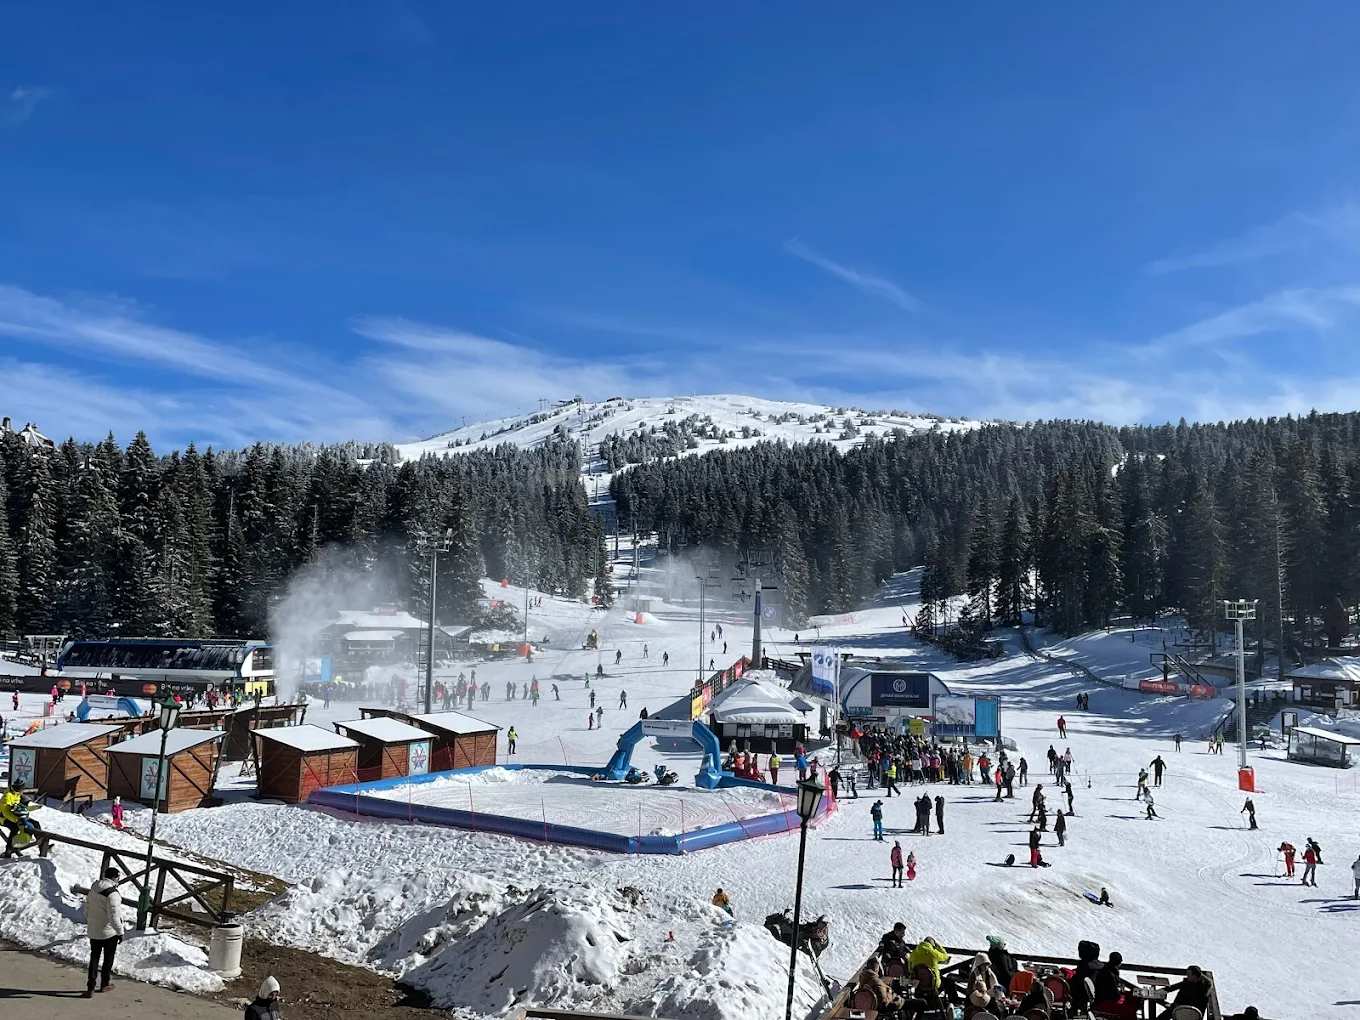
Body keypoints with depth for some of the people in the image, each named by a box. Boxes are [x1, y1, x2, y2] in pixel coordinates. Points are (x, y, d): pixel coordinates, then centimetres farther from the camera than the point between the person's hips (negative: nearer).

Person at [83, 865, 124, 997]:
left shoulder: (93, 889, 3)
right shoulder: (112, 893, -23)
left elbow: (87, 908, 16)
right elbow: (114, 915, -24)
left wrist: (88, 923, 29)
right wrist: (119, 931, -15)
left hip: (93, 931, 6)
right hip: (109, 932, -6)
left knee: (94, 957, 11)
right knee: (108, 958, 12)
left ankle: (90, 987, 4)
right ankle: (104, 984, 24)